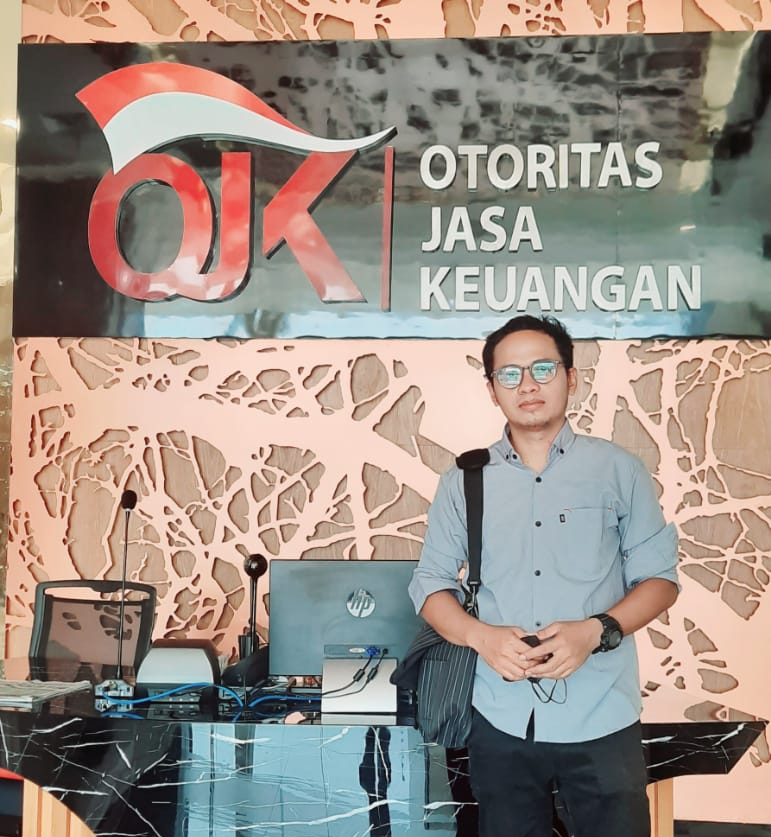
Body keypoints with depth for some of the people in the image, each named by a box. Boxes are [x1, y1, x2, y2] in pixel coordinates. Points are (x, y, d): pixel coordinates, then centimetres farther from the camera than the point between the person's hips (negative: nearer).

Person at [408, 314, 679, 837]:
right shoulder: (464, 481, 5)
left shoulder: (619, 470, 0)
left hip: (601, 722, -1)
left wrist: (596, 631, -16)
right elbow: (431, 583, 7)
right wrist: (480, 635, -13)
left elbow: (660, 577, 2)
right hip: (501, 723, 2)